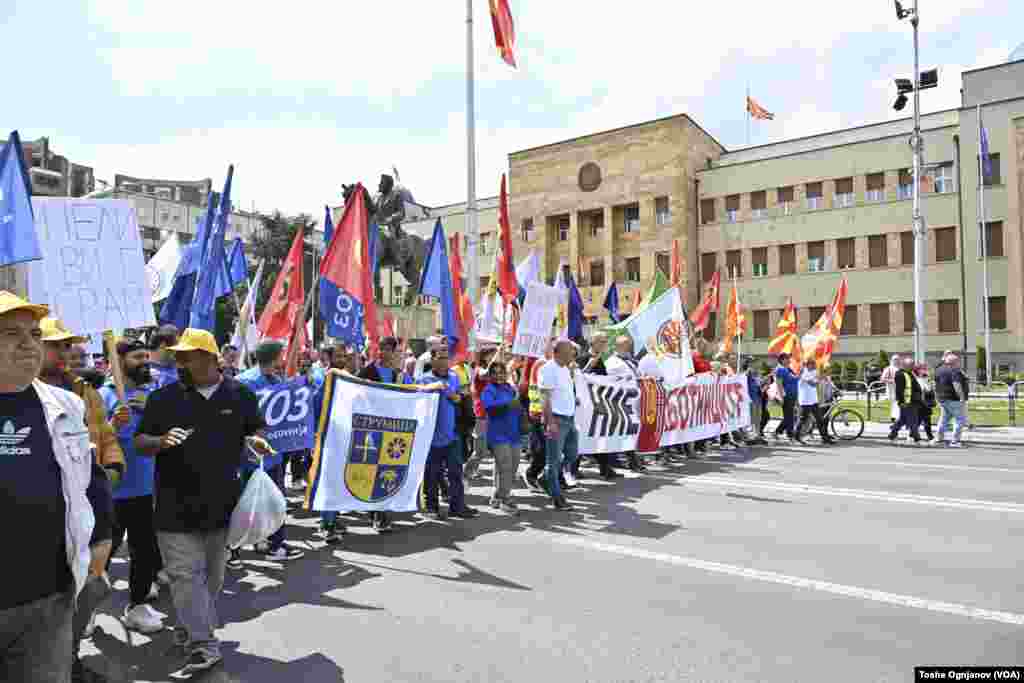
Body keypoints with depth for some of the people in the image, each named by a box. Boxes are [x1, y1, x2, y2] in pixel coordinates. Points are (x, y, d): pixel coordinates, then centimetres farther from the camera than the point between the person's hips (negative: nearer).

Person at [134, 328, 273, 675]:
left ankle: (191, 629, 40)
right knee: (186, 575, -3)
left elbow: (257, 431, 11)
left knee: (212, 575, 16)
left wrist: (255, 441, -12)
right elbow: (140, 443, 2)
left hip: (221, 503, 2)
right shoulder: (163, 397, -2)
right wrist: (161, 441, -20)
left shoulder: (240, 395, -1)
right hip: (176, 506, -1)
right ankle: (204, 645, 5)